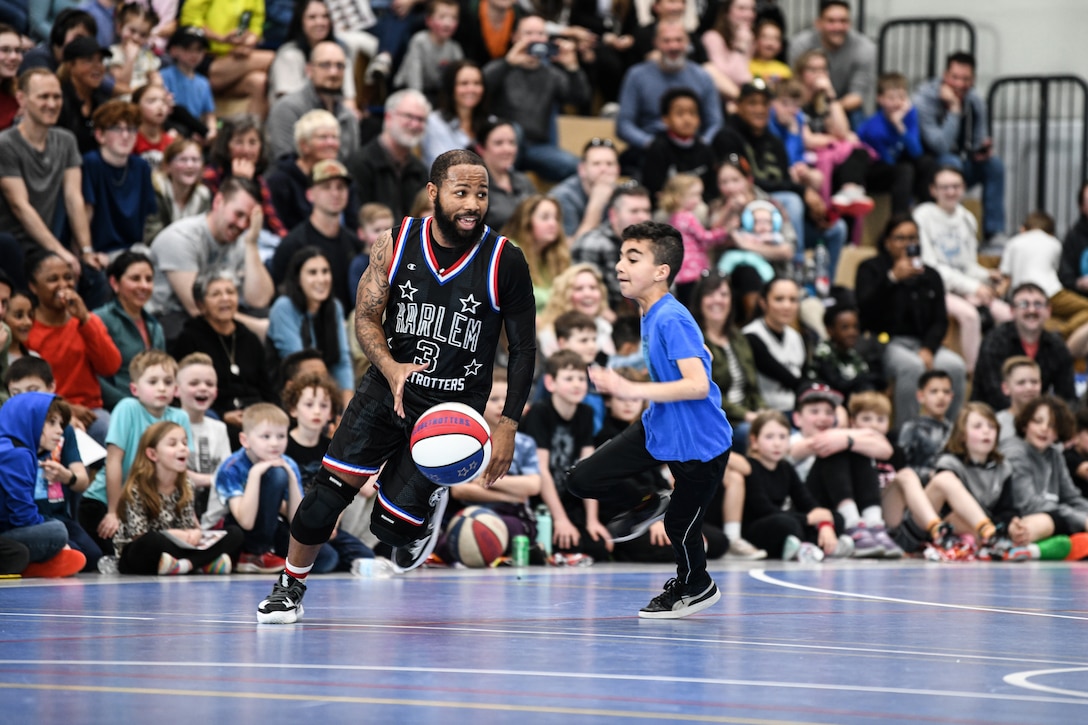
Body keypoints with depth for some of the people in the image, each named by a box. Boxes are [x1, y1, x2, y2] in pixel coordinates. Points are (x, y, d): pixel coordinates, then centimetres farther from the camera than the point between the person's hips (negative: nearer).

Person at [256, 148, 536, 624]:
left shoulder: (505, 262, -11)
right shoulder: (397, 243, -6)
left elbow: (523, 348, -2)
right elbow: (366, 317, 1)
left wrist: (508, 426, -7)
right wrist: (391, 368, -20)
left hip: (453, 407, -2)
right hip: (387, 387, 2)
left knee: (391, 524, -6)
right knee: (328, 493, -9)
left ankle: (428, 502, 31)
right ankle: (290, 586, 13)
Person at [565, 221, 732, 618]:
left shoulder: (672, 320, -28)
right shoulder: (651, 315, 0)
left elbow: (697, 385, -36)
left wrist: (630, 389, -38)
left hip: (699, 443, -8)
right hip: (659, 428, 8)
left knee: (678, 525, 7)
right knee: (583, 480, 1)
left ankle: (695, 586, 37)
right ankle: (647, 506, 27)